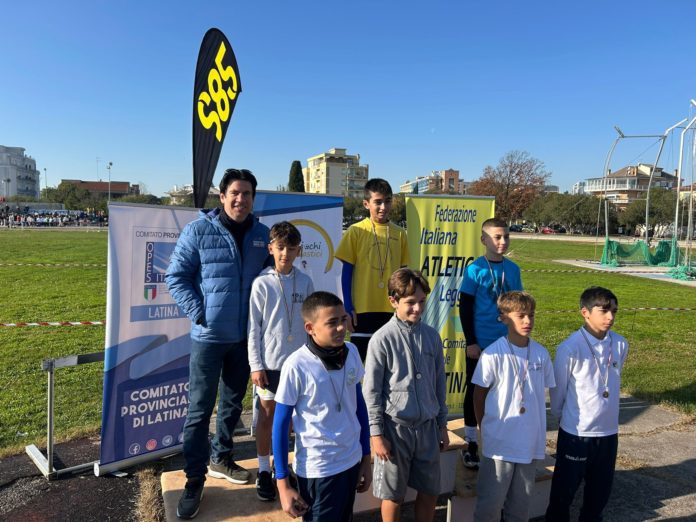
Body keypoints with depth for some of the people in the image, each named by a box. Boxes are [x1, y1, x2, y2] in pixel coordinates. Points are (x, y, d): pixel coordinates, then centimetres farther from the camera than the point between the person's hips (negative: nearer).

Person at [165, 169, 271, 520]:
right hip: (209, 334, -4)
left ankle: (220, 458, 37)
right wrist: (199, 313, -14)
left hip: (246, 335, 4)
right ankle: (194, 480, 15)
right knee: (200, 408, 1)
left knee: (233, 402, 17)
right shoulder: (198, 230, -7)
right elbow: (176, 277, -6)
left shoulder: (262, 235, 3)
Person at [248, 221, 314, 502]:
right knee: (267, 415, 9)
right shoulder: (262, 283, -7)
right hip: (270, 361, -2)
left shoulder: (305, 282, 0)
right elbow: (254, 327, -5)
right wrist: (256, 365, -8)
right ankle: (264, 471, 24)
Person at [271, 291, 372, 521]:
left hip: (351, 462, 5)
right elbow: (280, 425, -11)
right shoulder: (296, 366, -20)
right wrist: (283, 484, -8)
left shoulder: (351, 353, -5)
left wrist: (366, 457, 11)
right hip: (317, 470, -5)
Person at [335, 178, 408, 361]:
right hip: (363, 310, -3)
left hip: (392, 309, 3)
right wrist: (348, 308, -6)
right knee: (361, 359, 7)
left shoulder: (399, 233, 5)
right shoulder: (356, 231, -4)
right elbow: (347, 272, -2)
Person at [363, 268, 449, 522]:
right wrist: (376, 433, -9)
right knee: (393, 495, 11)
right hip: (396, 427, -4)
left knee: (430, 491, 16)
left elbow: (439, 384, 9)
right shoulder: (382, 339, -12)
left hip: (427, 426, 4)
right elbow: (371, 392, -9)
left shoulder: (432, 336, 2)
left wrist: (442, 425, 12)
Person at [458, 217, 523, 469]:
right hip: (480, 343, -4)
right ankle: (470, 444, 21)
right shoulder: (475, 269, -10)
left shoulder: (512, 269, 3)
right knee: (475, 391, 8)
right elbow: (465, 308, -9)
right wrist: (471, 342, -11)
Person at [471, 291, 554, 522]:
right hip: (499, 442, -4)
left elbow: (542, 392, 10)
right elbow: (479, 395, -5)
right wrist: (485, 428, -1)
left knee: (521, 503, 19)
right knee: (490, 503, 7)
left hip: (530, 443, 4)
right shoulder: (493, 354, -15)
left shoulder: (541, 353, -1)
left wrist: (536, 426, 9)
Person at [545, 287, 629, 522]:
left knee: (600, 492, 20)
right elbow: (558, 390, -6)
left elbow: (614, 384, 11)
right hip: (575, 433, -5)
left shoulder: (621, 345, -4)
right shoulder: (570, 348, -19)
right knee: (564, 490, 11)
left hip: (609, 432, 5)